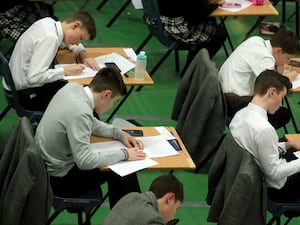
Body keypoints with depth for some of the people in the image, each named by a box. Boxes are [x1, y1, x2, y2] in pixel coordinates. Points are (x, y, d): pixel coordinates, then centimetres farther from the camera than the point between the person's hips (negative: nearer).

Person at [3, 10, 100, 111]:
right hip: (24, 94, -10)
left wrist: (84, 56, 3)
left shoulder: (48, 22, 1)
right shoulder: (49, 38, -26)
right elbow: (34, 77, -31)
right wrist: (66, 71, -23)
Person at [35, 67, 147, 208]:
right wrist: (123, 154, -20)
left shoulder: (73, 88, -4)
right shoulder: (80, 113, -31)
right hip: (57, 179, -10)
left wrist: (120, 134, 4)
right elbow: (85, 161, -29)